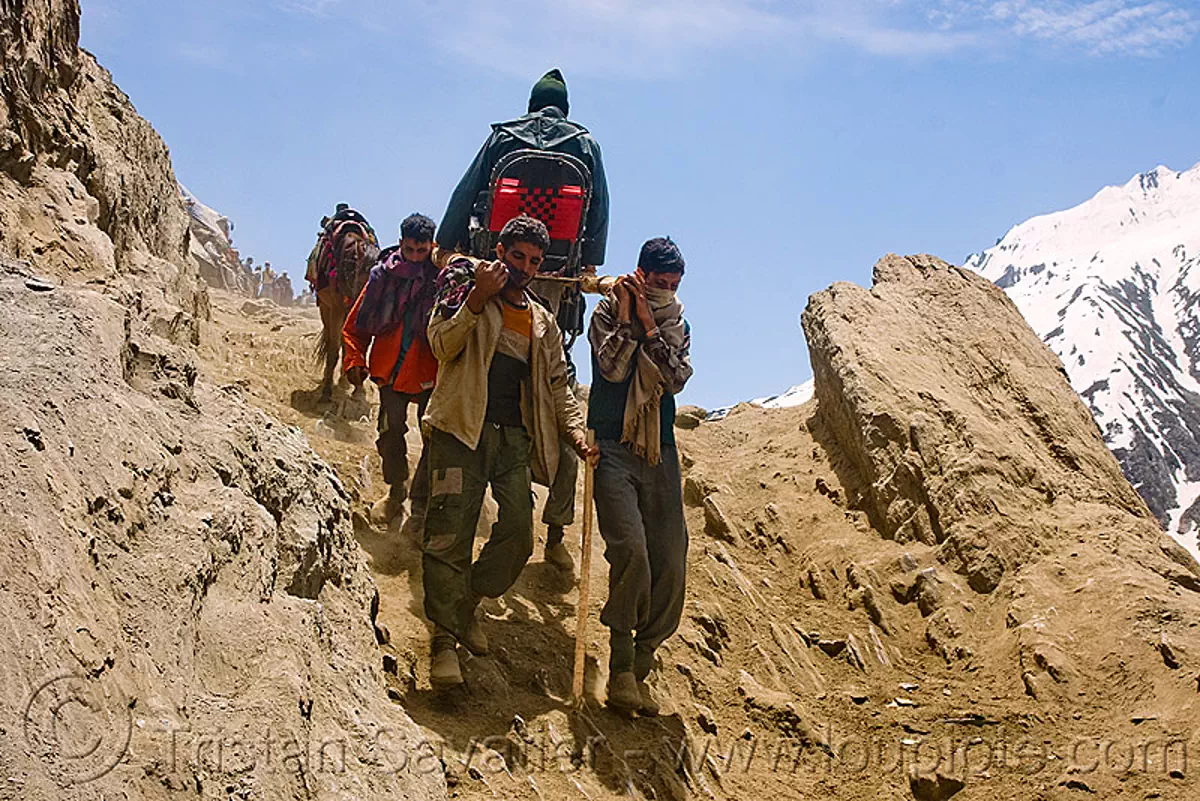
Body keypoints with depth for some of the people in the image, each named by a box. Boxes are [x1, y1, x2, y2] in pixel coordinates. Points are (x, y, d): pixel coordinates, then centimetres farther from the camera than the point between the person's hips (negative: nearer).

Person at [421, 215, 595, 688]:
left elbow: (557, 385, 21)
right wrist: (476, 300, -17)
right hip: (462, 428, -5)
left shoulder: (543, 323, 21)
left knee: (518, 534, -5)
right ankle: (444, 637, -4)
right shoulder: (466, 290, 8)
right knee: (449, 534, -11)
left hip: (515, 436, 5)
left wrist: (575, 431, 6)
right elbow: (443, 345, -7)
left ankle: (467, 606, 18)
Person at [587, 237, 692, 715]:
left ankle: (639, 668, 11)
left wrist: (650, 327, -7)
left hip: (659, 454, 4)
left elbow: (678, 378, -2)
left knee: (670, 563, -2)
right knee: (630, 549, -22)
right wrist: (626, 317, -8)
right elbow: (613, 369, -10)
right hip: (612, 447, -4)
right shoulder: (609, 311, 5)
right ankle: (620, 670, -11)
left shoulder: (676, 324, 15)